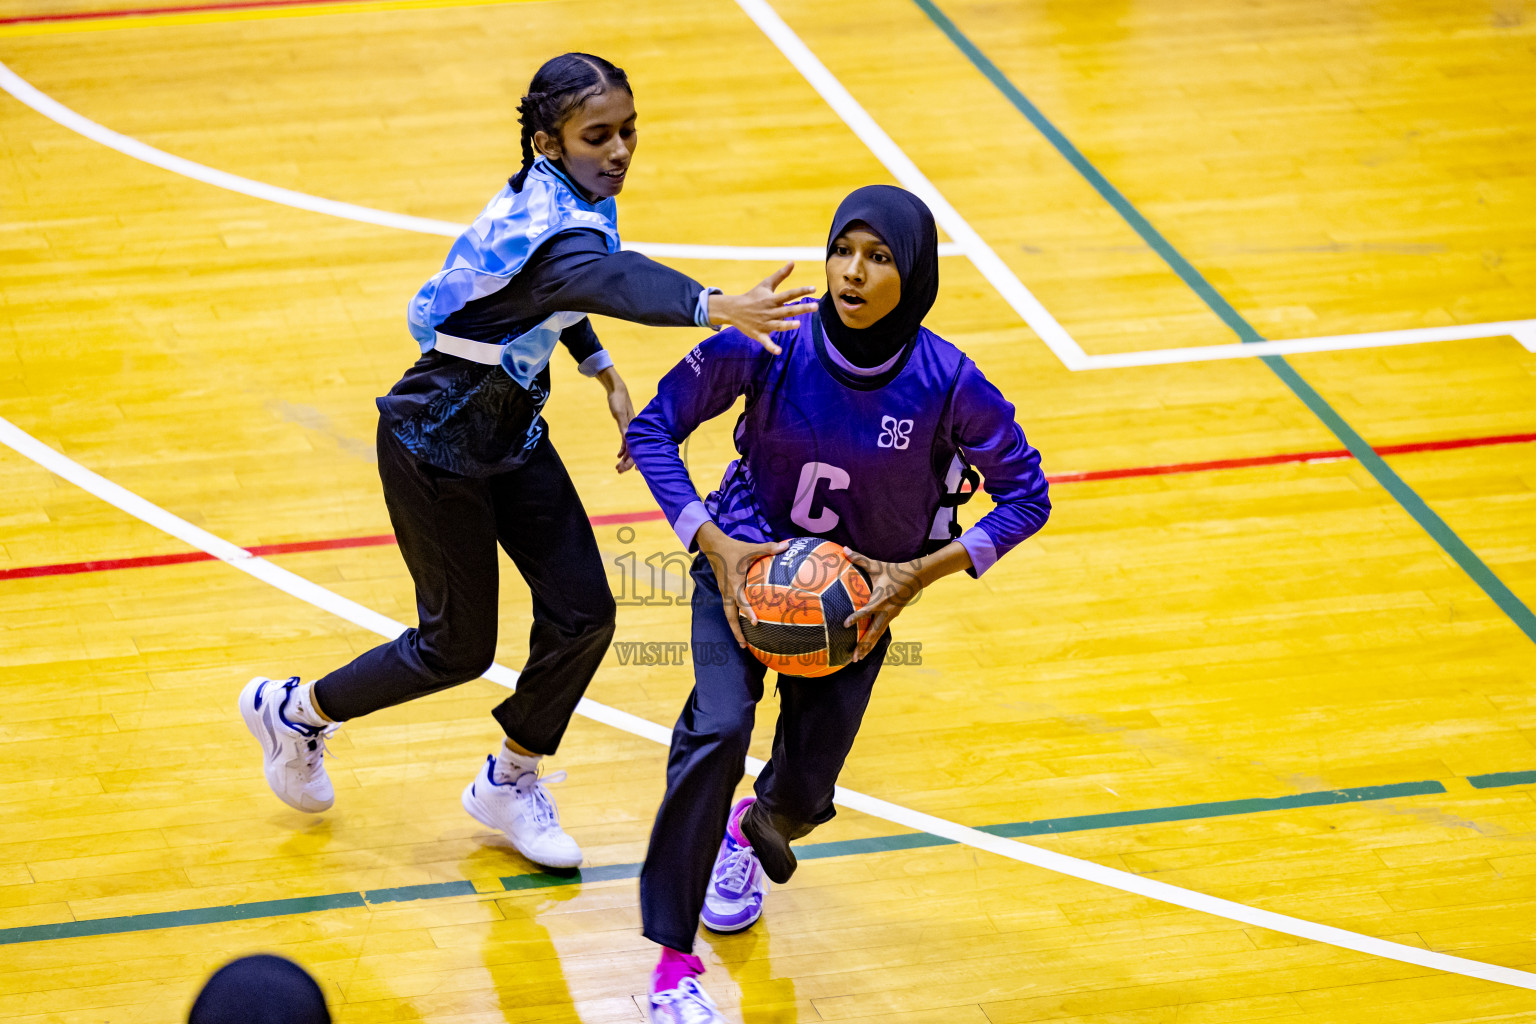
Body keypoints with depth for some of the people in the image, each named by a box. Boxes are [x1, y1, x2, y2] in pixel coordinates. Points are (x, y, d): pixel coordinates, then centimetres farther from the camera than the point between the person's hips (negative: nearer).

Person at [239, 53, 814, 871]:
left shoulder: (558, 197, -4)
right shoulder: (549, 224, -33)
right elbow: (607, 278, -58)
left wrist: (605, 374, 9)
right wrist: (715, 307, -75)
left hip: (511, 430, 8)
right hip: (436, 444, -8)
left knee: (582, 613, 3)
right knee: (459, 646, 5)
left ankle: (509, 784, 26)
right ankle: (293, 712, 30)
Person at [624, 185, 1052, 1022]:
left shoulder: (946, 381, -23)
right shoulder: (767, 346, -23)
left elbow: (1025, 495, -11)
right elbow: (654, 427, -11)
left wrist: (920, 573, -20)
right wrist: (711, 542, -21)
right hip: (744, 563, -1)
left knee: (802, 793, 2)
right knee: (716, 732, -24)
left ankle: (751, 828, 45)